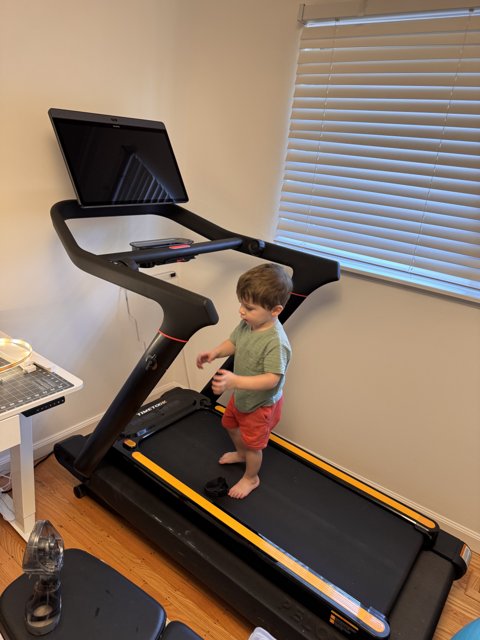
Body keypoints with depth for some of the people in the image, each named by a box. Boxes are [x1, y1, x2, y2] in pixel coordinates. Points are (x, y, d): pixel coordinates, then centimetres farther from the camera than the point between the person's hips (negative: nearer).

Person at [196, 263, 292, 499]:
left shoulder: (276, 342, -38)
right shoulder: (247, 324, -15)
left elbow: (272, 379, -39)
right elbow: (232, 343, 1)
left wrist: (235, 381, -49)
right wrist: (214, 353, -18)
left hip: (261, 404, -8)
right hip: (241, 396, 8)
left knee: (252, 444, 16)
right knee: (230, 424, 31)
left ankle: (250, 478, 46)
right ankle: (241, 453, 62)